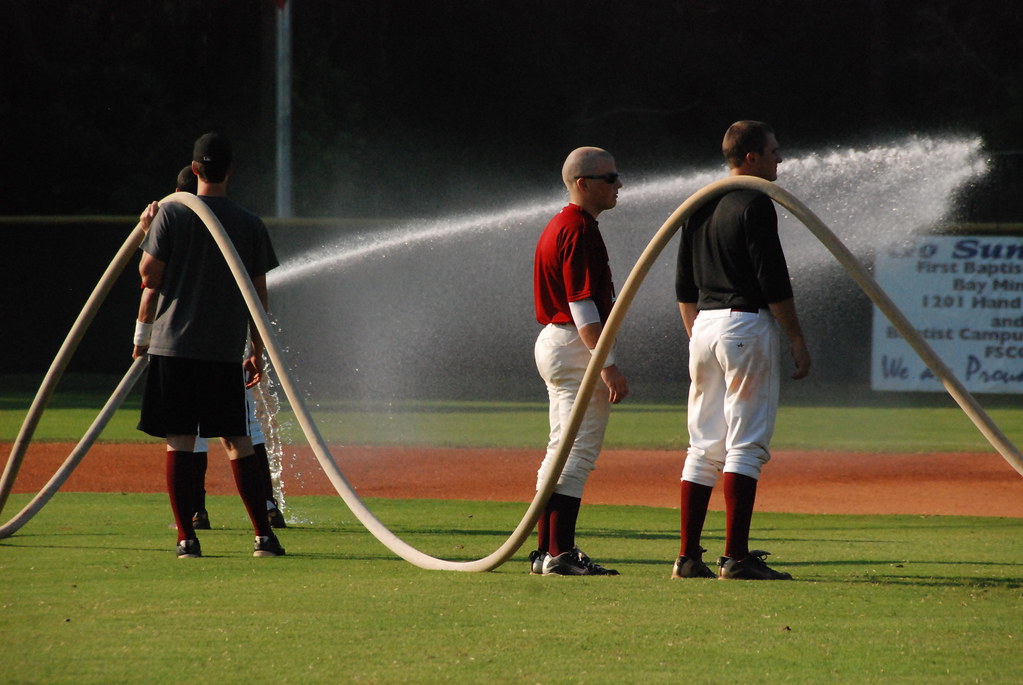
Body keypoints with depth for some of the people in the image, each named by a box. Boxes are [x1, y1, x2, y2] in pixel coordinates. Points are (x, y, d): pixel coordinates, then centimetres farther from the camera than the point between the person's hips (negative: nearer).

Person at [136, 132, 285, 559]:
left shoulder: (171, 214, -4)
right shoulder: (251, 224, 3)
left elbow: (150, 277, -5)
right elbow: (259, 295, 6)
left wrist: (147, 232, 11)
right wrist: (257, 351, 14)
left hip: (175, 344, -2)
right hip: (227, 348, 2)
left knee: (179, 441, 0)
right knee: (237, 441, 8)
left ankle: (186, 537, -5)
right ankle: (264, 535, 4)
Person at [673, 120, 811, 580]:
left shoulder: (700, 208, 15)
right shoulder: (755, 205, -10)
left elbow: (684, 287, 17)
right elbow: (773, 281, -14)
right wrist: (797, 339, -9)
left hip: (705, 327, 8)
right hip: (747, 322, -8)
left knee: (704, 447, 9)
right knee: (746, 445, -7)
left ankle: (688, 557, 7)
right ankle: (736, 557, -11)